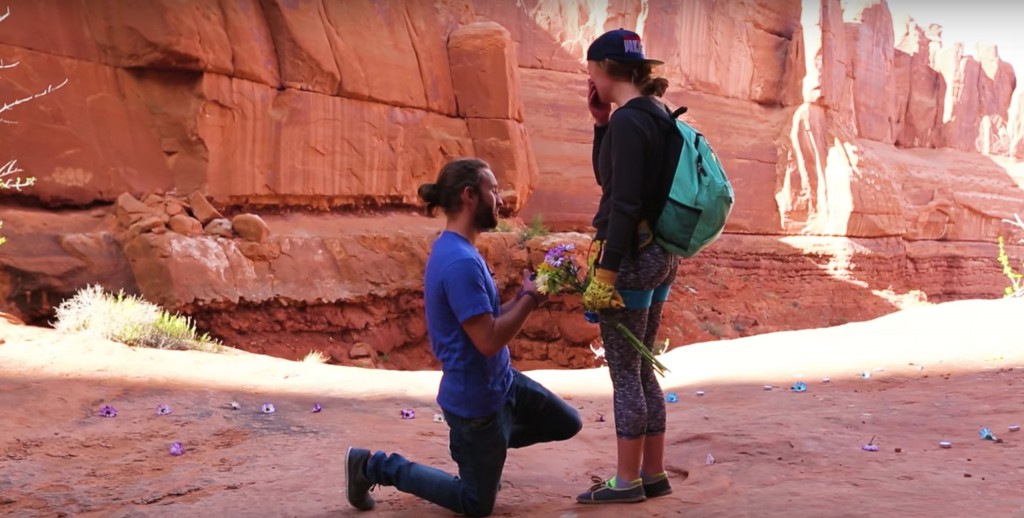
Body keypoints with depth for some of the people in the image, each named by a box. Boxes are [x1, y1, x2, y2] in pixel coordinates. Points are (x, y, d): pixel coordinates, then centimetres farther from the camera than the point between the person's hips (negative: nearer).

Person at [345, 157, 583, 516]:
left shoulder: (458, 250, 4)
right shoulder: (460, 261, -28)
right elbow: (489, 340, -29)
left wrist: (524, 297, -5)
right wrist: (530, 298, -18)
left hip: (500, 381, 9)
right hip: (477, 398, -9)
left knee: (567, 424, 21)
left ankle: (477, 444, 25)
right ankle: (374, 466, 11)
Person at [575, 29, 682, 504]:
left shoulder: (628, 120, -16)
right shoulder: (655, 114, 12)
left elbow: (624, 203, -21)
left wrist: (605, 271, -20)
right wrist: (601, 123, 10)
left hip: (632, 256, -9)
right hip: (660, 256, 9)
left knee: (624, 374, 0)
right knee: (642, 370, 15)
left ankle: (627, 481, 9)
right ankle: (653, 474, 22)